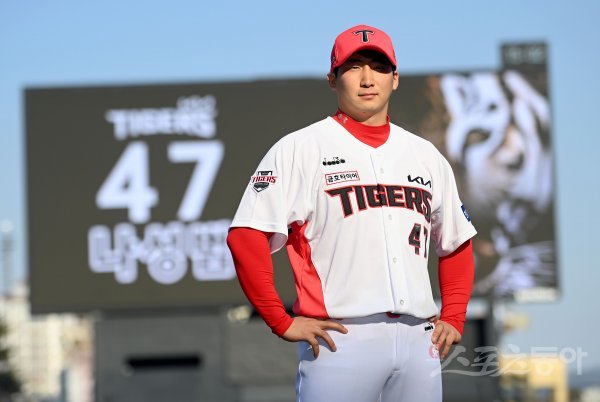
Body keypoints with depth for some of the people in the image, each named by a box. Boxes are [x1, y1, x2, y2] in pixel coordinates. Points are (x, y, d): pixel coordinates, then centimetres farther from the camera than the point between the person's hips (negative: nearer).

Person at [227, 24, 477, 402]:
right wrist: (283, 322, -11)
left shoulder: (426, 155, 18)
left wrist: (454, 319, 14)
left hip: (419, 340, 5)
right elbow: (246, 237, -8)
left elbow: (457, 242, 27)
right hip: (340, 339, -5)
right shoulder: (300, 149, 0)